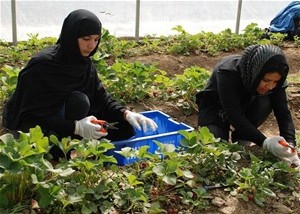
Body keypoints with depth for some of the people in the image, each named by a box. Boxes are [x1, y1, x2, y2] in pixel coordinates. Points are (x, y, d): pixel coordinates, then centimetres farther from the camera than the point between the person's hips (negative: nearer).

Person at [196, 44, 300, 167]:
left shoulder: (273, 80, -24)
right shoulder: (228, 72, -38)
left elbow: (283, 113, -24)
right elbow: (233, 114, -42)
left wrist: (290, 145, -40)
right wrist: (264, 142, -50)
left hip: (244, 106, 4)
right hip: (216, 107, -3)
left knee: (264, 103, -30)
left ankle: (240, 140, -8)